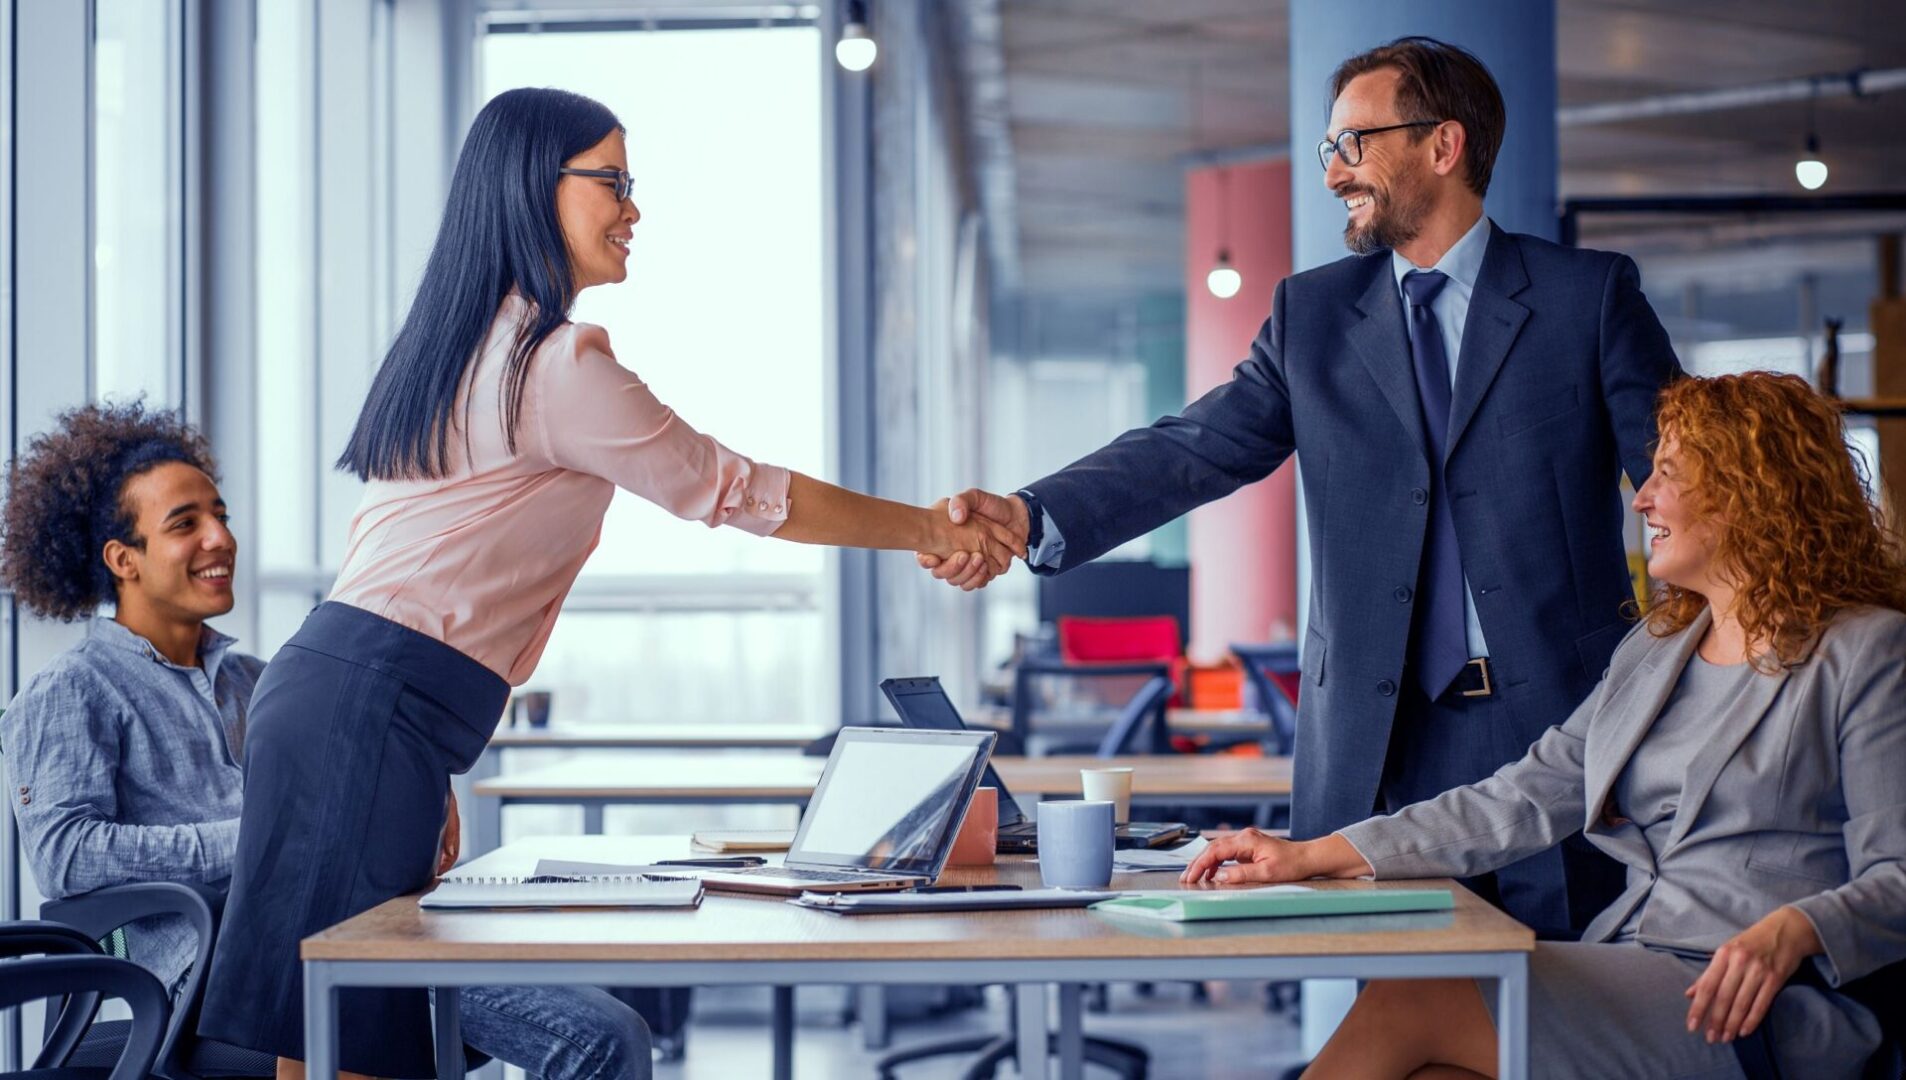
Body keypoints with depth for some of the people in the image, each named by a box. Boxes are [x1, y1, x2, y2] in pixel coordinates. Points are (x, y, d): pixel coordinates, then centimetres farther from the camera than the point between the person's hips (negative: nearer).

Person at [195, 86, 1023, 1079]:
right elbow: (735, 492, -5)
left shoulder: (456, 345, 19)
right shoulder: (558, 363, -10)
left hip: (327, 674, 10)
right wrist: (932, 530, 4)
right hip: (372, 710, -10)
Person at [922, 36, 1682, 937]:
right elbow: (1195, 449, 1)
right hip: (1379, 749, 2)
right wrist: (1029, 516, -16)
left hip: (1557, 726, -2)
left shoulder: (1590, 296, 3)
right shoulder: (1314, 314, 11)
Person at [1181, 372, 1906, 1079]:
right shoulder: (1654, 650, 22)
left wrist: (1791, 930, -27)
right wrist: (1316, 856, 7)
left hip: (1768, 1009, -6)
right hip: (1629, 983, 6)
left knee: (1405, 1003, -23)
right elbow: (1524, 799, 16)